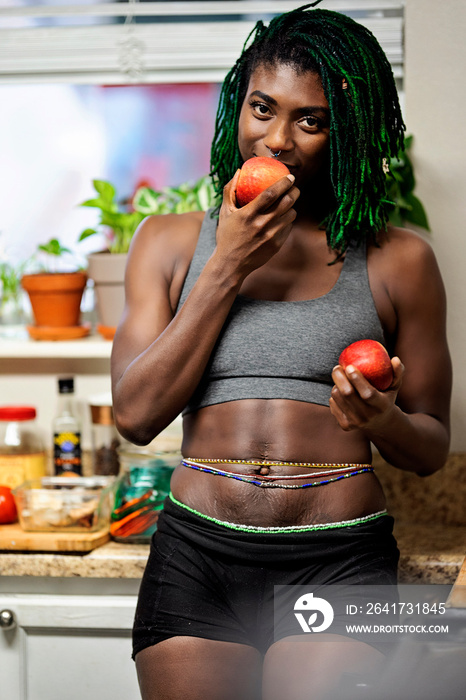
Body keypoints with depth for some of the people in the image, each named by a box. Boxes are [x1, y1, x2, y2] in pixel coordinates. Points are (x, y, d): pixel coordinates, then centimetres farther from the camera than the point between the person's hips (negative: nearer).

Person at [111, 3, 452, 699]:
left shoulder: (397, 261, 5)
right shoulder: (171, 242, 9)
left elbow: (432, 446, 10)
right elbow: (136, 413, -2)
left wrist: (382, 419, -14)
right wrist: (227, 267, -5)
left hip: (339, 562, -1)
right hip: (195, 558, 1)